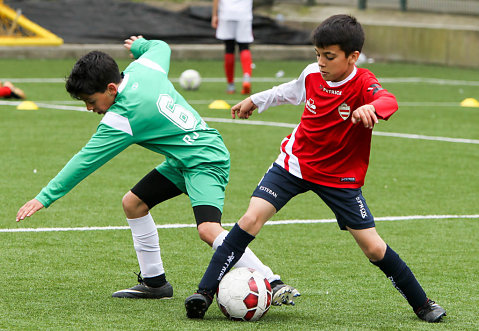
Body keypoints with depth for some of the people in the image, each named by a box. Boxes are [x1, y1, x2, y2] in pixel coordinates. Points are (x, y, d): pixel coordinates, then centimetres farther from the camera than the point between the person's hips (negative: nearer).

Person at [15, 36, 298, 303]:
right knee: (133, 203, 14)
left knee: (208, 229, -30)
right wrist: (140, 45, 42)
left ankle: (273, 284, -29)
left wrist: (46, 197, -12)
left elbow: (85, 161, -18)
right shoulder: (142, 67, -2)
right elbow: (161, 47, 20)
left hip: (206, 158, -11)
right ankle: (154, 282, 22)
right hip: (183, 160, 11)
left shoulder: (121, 119, -22)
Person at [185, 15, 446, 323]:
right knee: (251, 219, -16)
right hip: (295, 163, 3)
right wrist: (255, 101, 31)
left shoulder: (363, 84, -22)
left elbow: (389, 102, -46)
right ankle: (205, 292, -11)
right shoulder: (312, 74, -8)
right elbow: (291, 91, 18)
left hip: (340, 178, -3)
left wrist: (371, 108, -70)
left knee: (374, 248, -1)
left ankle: (421, 303, 22)